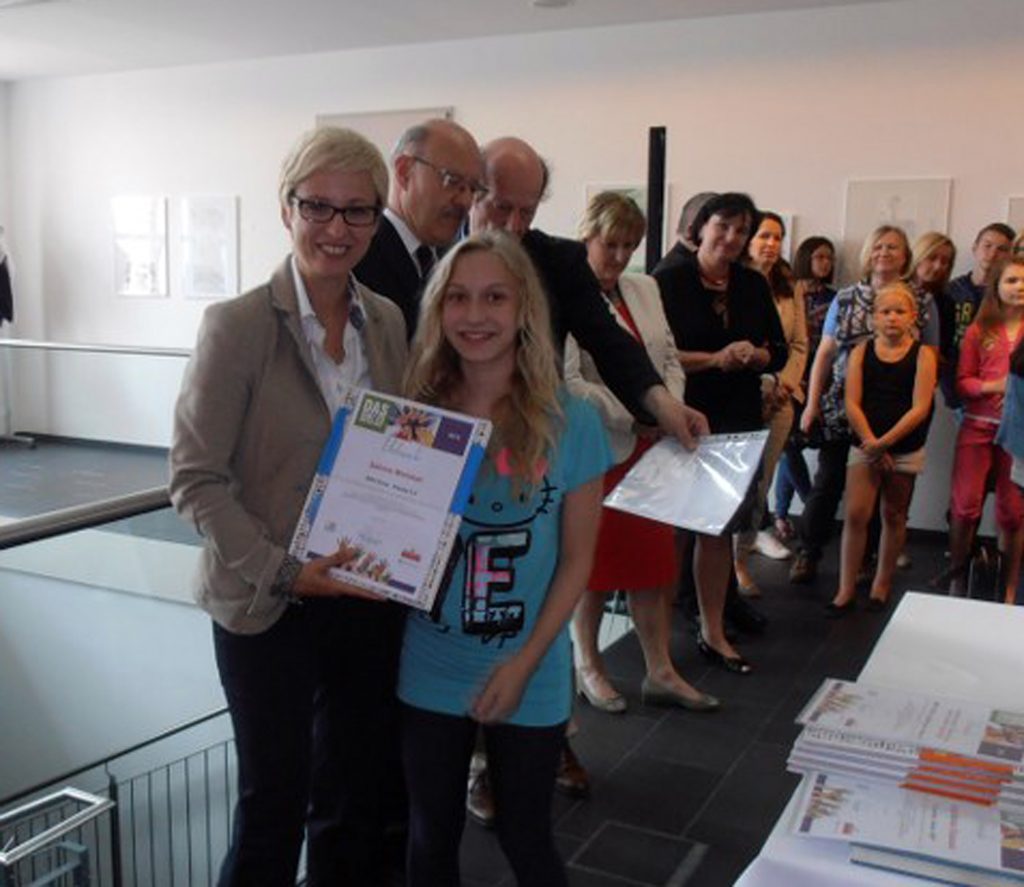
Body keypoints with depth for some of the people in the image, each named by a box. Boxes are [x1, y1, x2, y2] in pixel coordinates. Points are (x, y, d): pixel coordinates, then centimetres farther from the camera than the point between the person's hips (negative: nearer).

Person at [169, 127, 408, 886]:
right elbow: (196, 477, -12)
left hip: (372, 598, 5)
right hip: (269, 604, -4)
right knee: (274, 804, 11)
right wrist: (281, 569, -21)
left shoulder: (388, 322, 3)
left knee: (356, 802, 18)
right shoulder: (237, 325, -13)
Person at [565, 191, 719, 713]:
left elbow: (669, 359, 14)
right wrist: (631, 415, -18)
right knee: (595, 560, 8)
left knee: (653, 557, 10)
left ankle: (660, 672, 22)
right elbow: (567, 381, -18)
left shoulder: (645, 290, 10)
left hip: (648, 448, 6)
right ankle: (587, 667, 26)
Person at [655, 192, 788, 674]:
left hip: (738, 421, 5)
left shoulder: (755, 286, 10)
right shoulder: (669, 281, -5)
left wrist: (755, 355, -8)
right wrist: (715, 359, -18)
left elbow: (779, 352, 13)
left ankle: (713, 631, 22)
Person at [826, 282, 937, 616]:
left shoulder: (922, 355, -3)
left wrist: (885, 442, -17)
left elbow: (920, 408, -11)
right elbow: (852, 404, -4)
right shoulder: (861, 352, 1)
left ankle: (882, 584, 24)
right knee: (855, 515, -6)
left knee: (894, 516, 10)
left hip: (906, 449, 0)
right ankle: (846, 590, 0)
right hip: (865, 445, 0)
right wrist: (871, 443, -13)